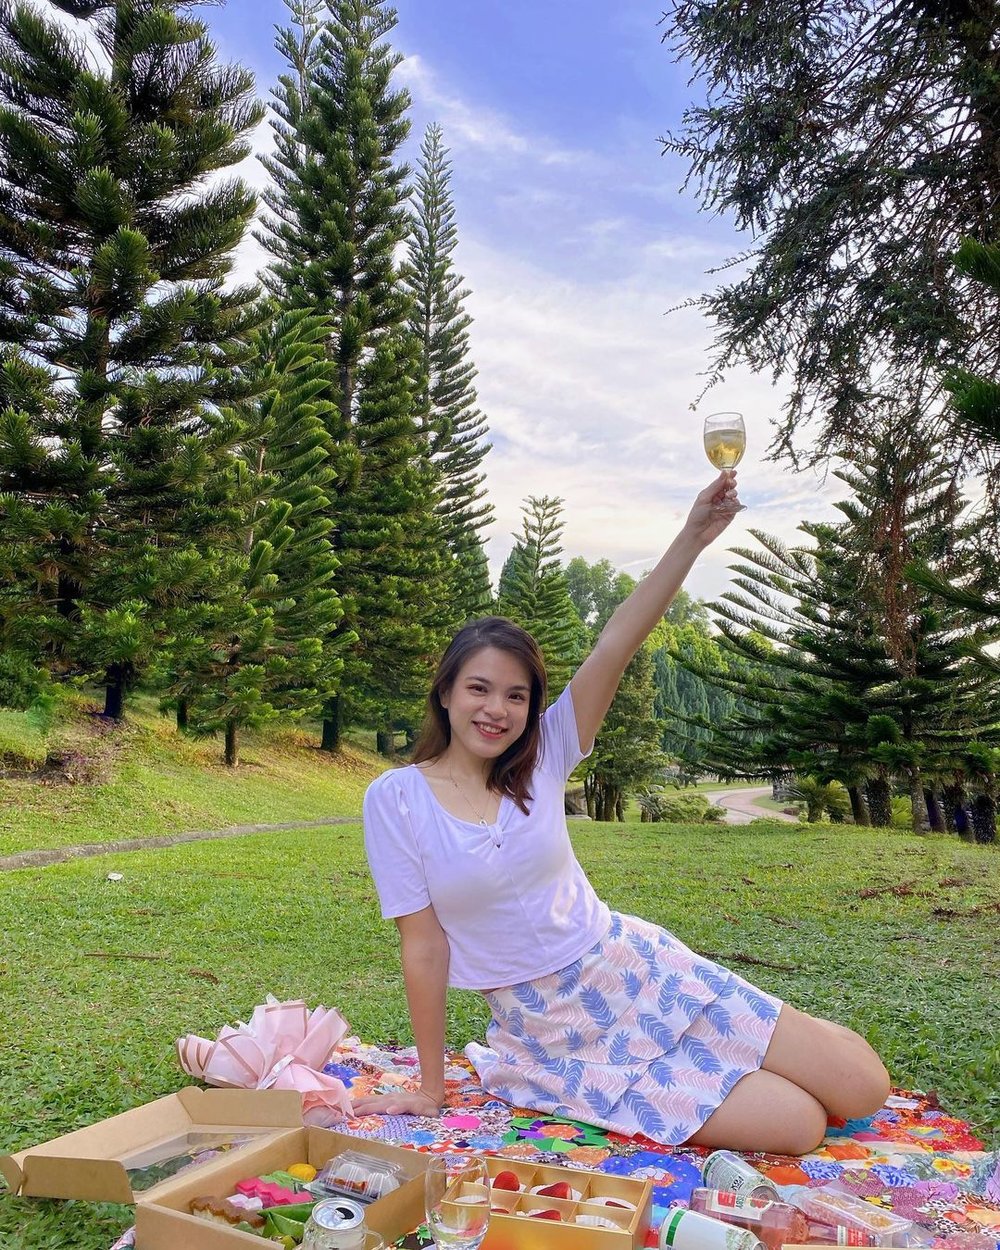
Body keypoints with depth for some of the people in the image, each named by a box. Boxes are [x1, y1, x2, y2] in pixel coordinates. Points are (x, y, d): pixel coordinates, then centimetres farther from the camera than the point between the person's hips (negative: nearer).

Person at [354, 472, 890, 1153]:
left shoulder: (542, 759, -6)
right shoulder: (395, 798, -12)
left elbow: (613, 649, -18)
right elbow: (424, 946, -8)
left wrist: (692, 538, -26)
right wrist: (430, 1089, -1)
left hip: (637, 967, 3)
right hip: (552, 1033, -2)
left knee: (863, 1087, -3)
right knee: (798, 1128, -12)